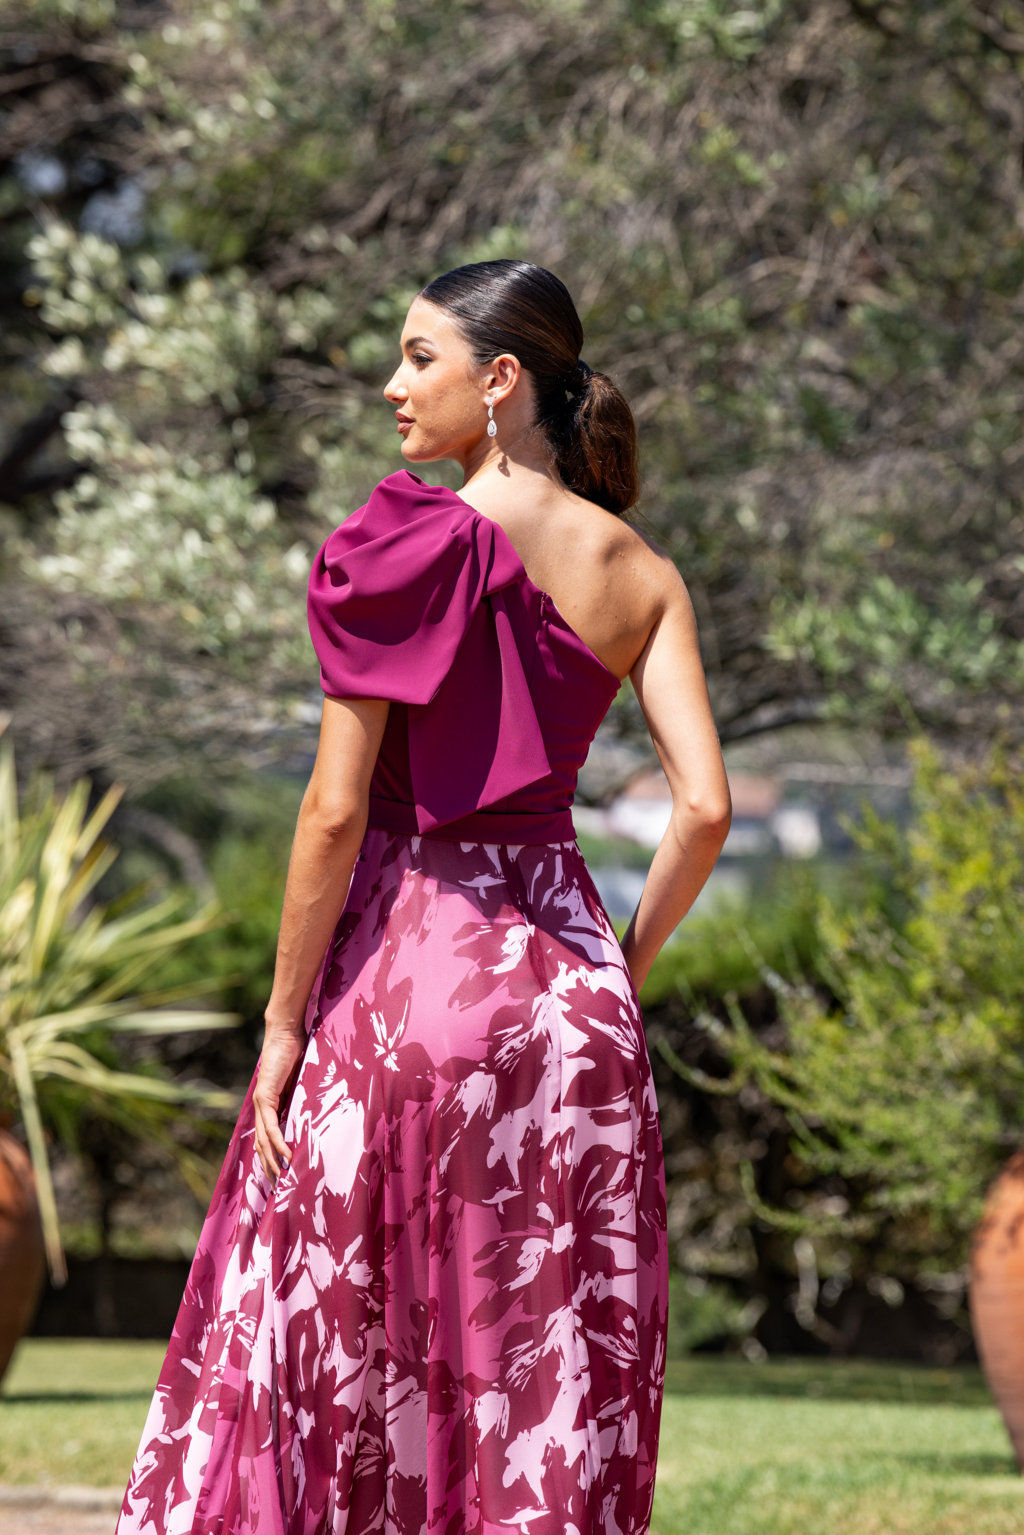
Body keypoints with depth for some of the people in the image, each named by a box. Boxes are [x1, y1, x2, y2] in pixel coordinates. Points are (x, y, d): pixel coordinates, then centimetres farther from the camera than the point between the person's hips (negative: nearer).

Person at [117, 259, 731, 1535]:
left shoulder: (407, 542, -10)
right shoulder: (637, 573, 4)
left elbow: (337, 808, -12)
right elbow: (704, 808, -3)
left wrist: (282, 1022, -5)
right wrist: (616, 973, 10)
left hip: (402, 970, -4)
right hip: (563, 980, 4)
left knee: (329, 1350, 6)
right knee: (554, 1376, 8)